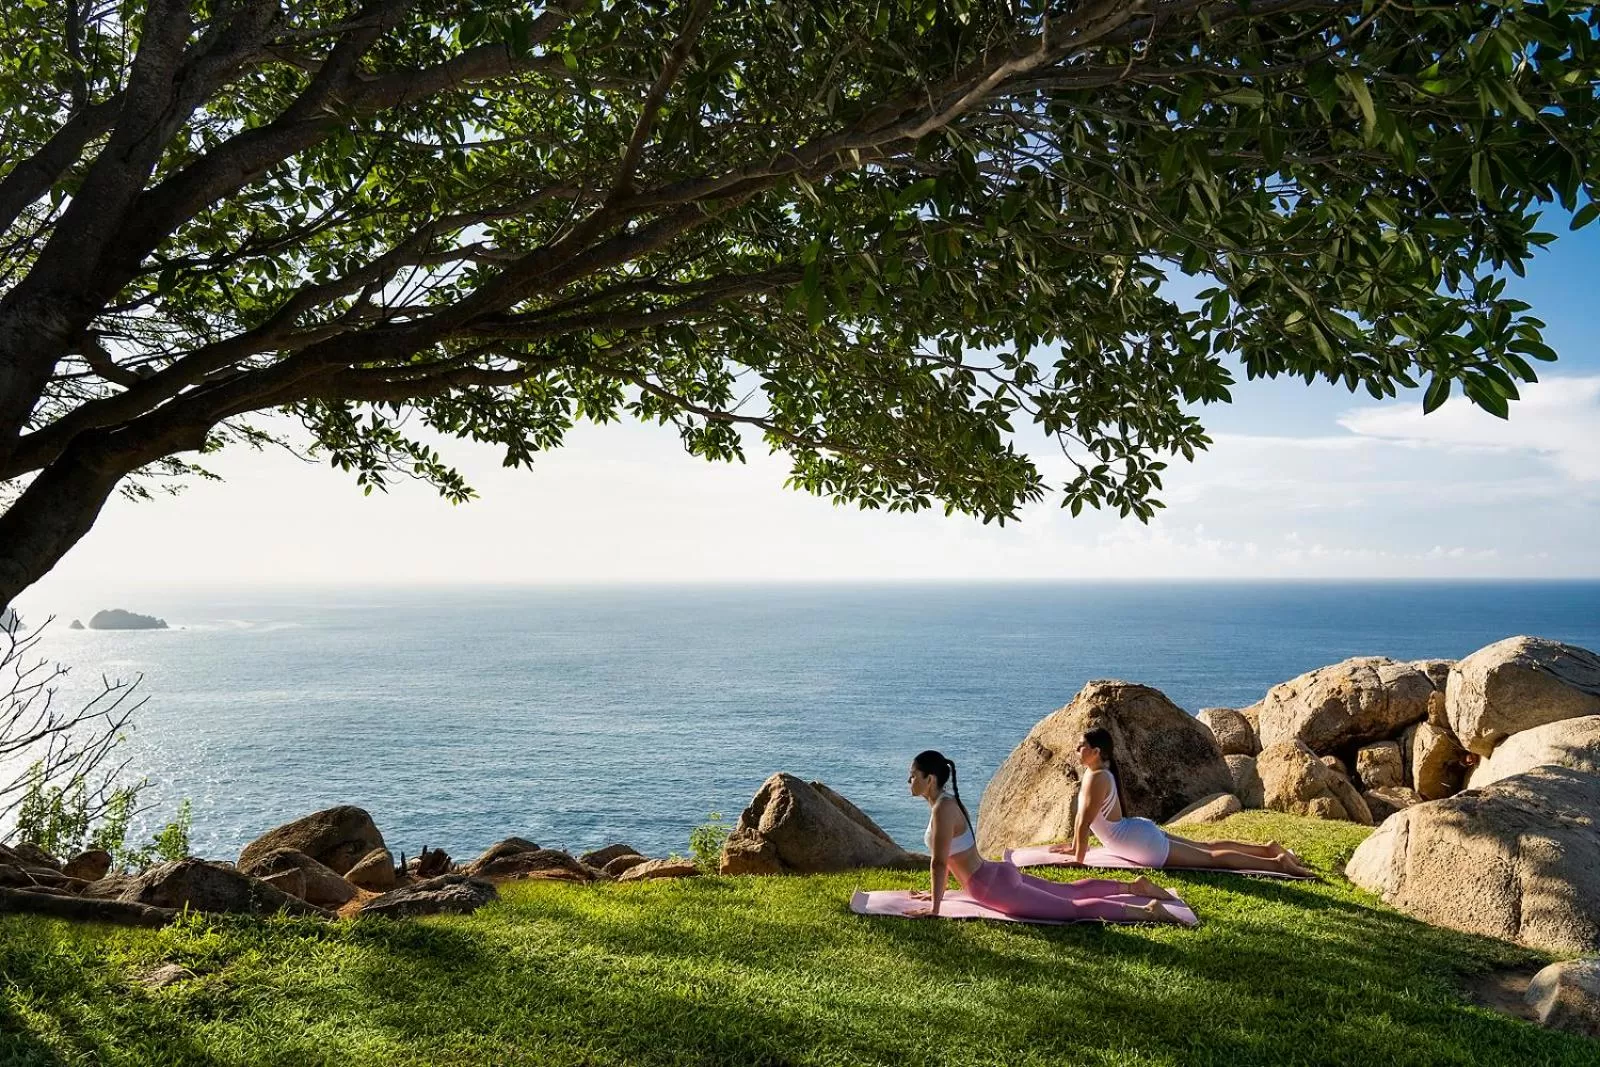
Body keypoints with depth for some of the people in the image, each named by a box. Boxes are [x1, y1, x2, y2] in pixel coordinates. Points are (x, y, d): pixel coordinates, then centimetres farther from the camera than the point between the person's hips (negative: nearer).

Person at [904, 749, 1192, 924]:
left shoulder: (942, 810, -21)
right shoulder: (947, 802, 9)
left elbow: (939, 862, -24)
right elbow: (947, 859, 22)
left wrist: (935, 907, -18)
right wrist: (936, 892, 24)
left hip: (996, 888, -10)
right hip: (999, 875, 10)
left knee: (1073, 908, -9)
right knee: (1069, 890, 22)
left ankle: (1146, 910, -12)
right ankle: (1133, 886, 30)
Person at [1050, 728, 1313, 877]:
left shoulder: (1096, 778, -23)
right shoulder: (1094, 773, 8)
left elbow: (1084, 821, -26)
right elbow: (1081, 816, 18)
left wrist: (1078, 859, -20)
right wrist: (1073, 846, 22)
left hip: (1143, 844, -10)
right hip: (1140, 832, 10)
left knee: (1210, 857, -6)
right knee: (1205, 846, 20)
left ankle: (1277, 863, -4)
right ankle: (1266, 849, 28)